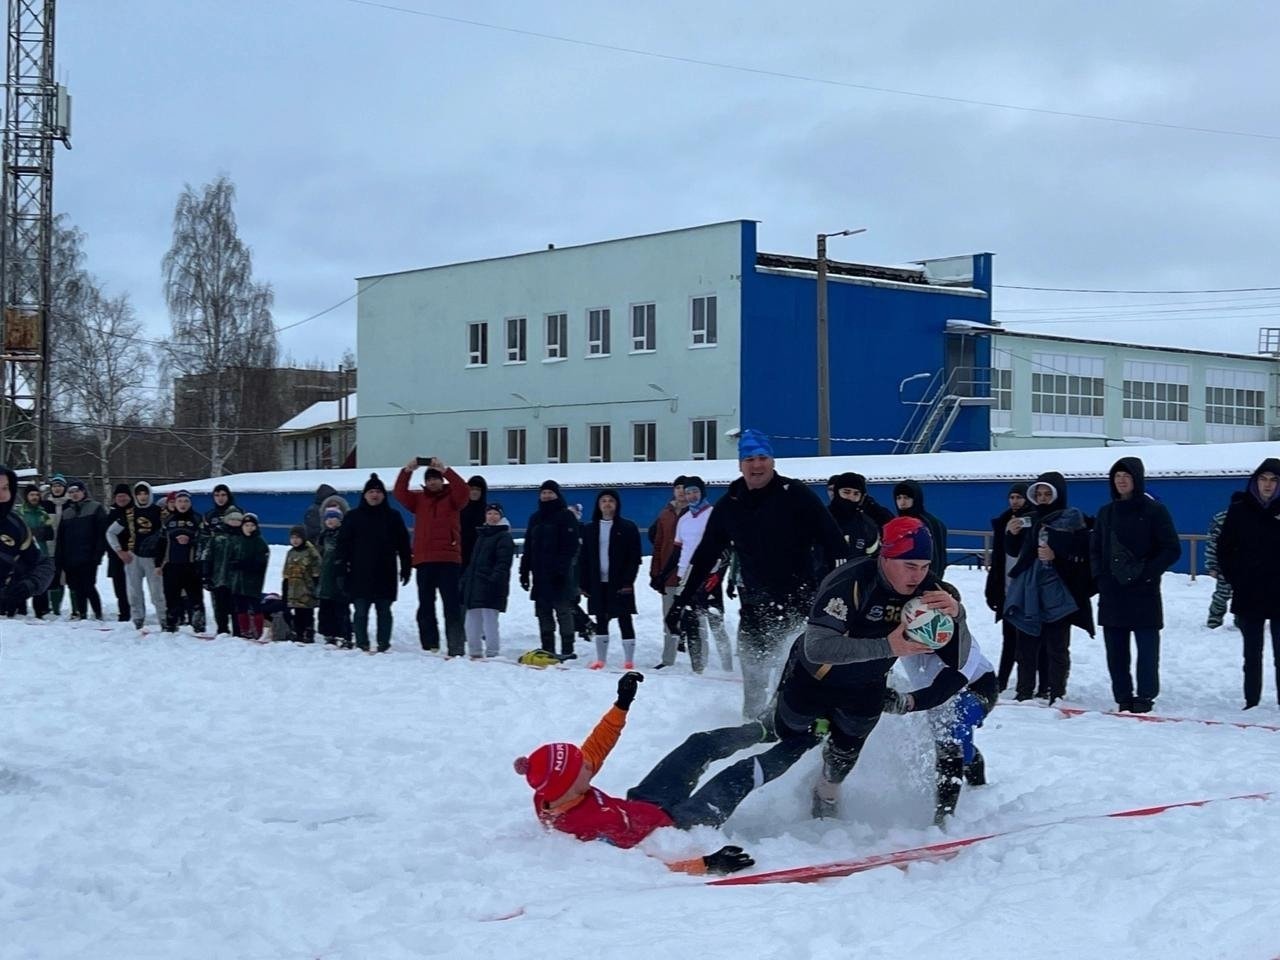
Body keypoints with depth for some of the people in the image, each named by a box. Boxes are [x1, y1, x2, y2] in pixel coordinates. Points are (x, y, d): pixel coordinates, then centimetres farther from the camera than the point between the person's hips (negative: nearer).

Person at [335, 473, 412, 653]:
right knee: (361, 611, -1)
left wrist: (406, 568, 5)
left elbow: (403, 544, 9)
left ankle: (384, 644, 7)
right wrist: (342, 570, -2)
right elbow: (343, 544, 5)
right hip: (360, 574, 0)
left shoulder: (393, 517, 8)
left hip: (385, 574, 0)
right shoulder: (353, 517, 6)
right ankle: (362, 644, 5)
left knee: (384, 610, 3)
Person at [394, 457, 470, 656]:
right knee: (425, 606, 5)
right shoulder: (418, 499, 14)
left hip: (448, 559, -4)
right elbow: (400, 493, 0)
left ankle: (456, 649, -7)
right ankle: (429, 646, 10)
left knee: (452, 605, -6)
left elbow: (463, 491, -13)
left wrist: (445, 470, -21)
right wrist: (407, 470, -14)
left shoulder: (451, 498, 7)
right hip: (424, 561, 4)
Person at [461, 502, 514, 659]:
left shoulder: (504, 537, -3)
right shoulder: (481, 535, 23)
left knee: (489, 620, -12)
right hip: (474, 585, 9)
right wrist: (466, 578, 19)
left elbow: (503, 563, -14)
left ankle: (492, 653, -10)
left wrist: (494, 579, -25)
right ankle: (474, 652, 18)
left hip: (490, 587, -9)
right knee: (472, 621, 11)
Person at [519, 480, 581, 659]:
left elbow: (570, 546, -10)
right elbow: (528, 548, 19)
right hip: (540, 574, 7)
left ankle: (567, 649, -4)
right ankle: (547, 649, 11)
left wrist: (563, 568, -19)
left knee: (563, 610, -6)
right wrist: (524, 572, 14)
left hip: (560, 576, -7)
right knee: (543, 612, 6)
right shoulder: (536, 518, 18)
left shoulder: (566, 516, -2)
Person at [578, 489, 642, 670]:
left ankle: (629, 660, 0)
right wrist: (583, 584, 2)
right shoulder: (590, 529, 9)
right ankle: (601, 658, 18)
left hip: (620, 584, -4)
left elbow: (634, 558, -6)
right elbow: (583, 559, 9)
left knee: (625, 620, -2)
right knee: (600, 621, 10)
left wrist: (628, 582, -14)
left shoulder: (628, 528, -2)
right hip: (598, 583, 4)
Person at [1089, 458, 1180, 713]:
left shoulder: (1154, 511, -2)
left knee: (1147, 648, -3)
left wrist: (1147, 573, -13)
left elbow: (1172, 550, -4)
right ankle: (1123, 697, 11)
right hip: (1111, 593, 5)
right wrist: (1099, 575, 2)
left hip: (1144, 592, -5)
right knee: (1115, 650, 5)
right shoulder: (1106, 512, 13)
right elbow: (1095, 549, 19)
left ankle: (1145, 697, 2)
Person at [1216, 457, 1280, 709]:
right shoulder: (1239, 509, 1)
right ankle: (1252, 702, 14)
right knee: (1252, 654, 8)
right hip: (1248, 596, 1)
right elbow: (1224, 549, 5)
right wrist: (1235, 580, 0)